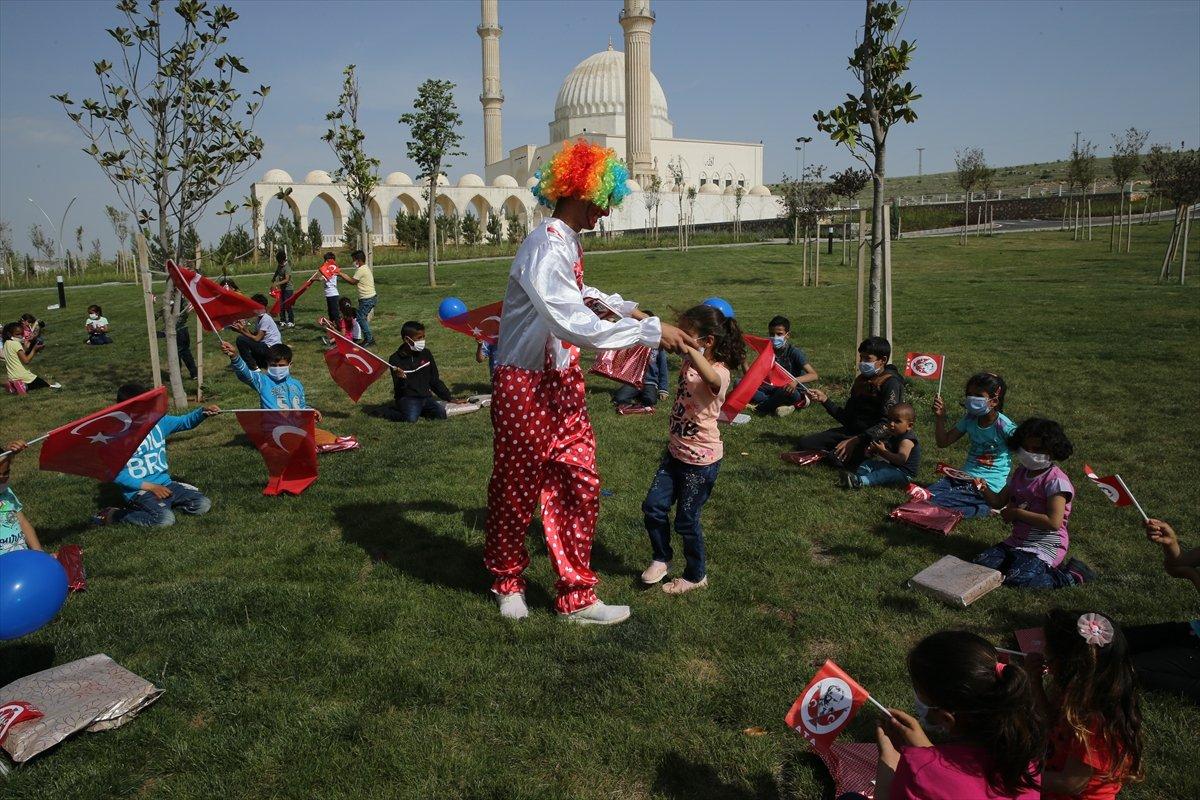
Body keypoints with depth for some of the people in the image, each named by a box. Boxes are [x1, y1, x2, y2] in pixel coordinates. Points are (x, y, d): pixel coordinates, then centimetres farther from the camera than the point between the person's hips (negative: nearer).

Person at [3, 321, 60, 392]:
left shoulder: (6, 344, 12)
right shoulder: (16, 344, -14)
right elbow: (26, 360, -20)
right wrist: (34, 349, -13)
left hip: (12, 377, 8)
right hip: (23, 377, -8)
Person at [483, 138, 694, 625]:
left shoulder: (568, 244, 10)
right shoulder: (545, 248, -22)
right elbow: (575, 325, -32)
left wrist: (622, 307, 27)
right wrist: (651, 331, -27)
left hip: (562, 383, 9)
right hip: (526, 388, -9)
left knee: (579, 485, 8)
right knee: (517, 490, 10)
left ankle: (575, 597, 20)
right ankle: (507, 582, 33)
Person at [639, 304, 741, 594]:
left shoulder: (719, 372, -22)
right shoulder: (690, 361, 2)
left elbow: (711, 378, -49)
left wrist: (687, 345, -54)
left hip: (701, 459, -7)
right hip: (676, 451, 7)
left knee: (686, 520, 5)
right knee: (653, 507, 7)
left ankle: (696, 576, 27)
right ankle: (661, 559, 29)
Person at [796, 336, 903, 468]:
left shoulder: (891, 383, -11)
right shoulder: (861, 380, 14)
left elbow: (887, 424, -21)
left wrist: (857, 440, -29)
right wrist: (824, 399, 3)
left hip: (874, 438, -8)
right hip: (851, 431, 8)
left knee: (840, 458, -35)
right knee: (804, 443, -5)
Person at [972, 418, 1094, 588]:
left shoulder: (1056, 480, -14)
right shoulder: (1020, 473, 11)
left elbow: (1054, 522, -24)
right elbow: (999, 502, 18)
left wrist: (1017, 513, -17)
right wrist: (985, 490, -4)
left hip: (1045, 547, -8)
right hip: (1017, 541, 8)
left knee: (1016, 580, -29)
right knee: (980, 564, -11)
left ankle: (1069, 576, -4)